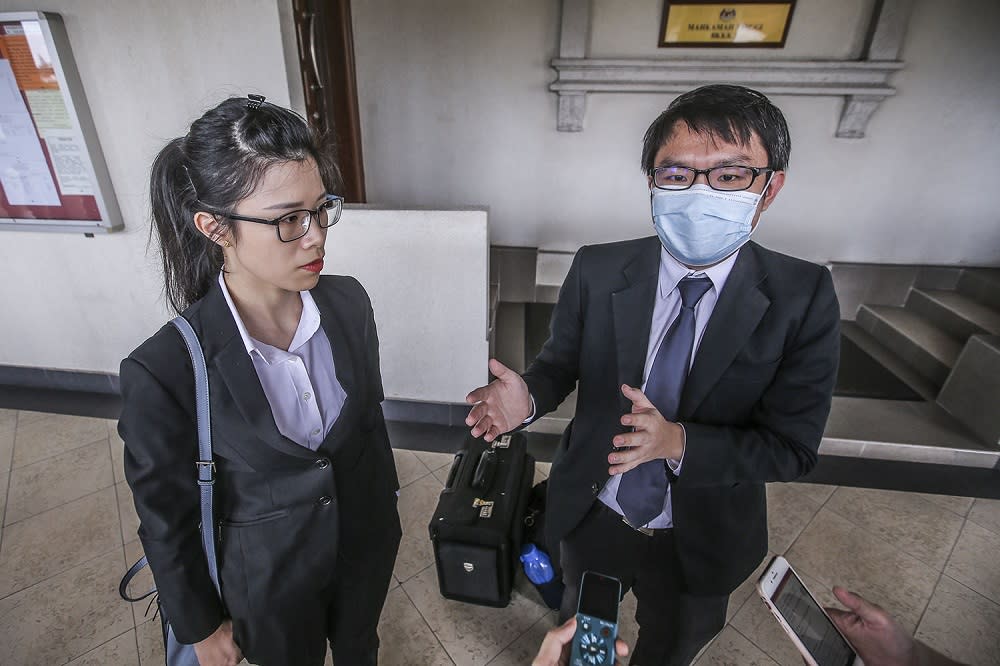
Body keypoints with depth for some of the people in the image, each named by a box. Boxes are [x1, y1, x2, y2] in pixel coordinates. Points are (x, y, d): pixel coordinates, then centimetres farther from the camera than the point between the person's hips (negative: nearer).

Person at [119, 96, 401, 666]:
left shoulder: (349, 303, -17)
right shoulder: (164, 370, -28)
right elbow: (167, 518, -13)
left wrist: (386, 500, 10)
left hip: (368, 538, 3)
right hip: (273, 577, -2)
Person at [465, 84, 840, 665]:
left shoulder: (803, 299, -20)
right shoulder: (597, 271, -18)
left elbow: (792, 448, -18)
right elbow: (561, 362, -7)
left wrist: (679, 441, -36)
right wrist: (528, 397, -29)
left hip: (701, 542, 0)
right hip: (592, 517, 1)